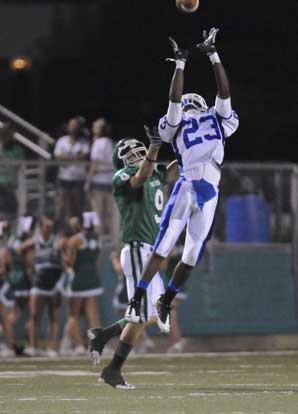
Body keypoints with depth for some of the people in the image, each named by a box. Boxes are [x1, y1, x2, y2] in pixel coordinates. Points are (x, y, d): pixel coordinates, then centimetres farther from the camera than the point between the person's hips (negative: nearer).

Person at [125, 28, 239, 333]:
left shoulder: (217, 120, 21)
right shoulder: (176, 125, 14)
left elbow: (224, 92, 11)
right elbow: (174, 98, -1)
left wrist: (213, 55, 8)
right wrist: (180, 63, 0)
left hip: (210, 193, 3)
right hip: (187, 186, -3)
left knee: (192, 255, 7)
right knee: (162, 248, -8)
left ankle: (166, 303, 21)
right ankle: (136, 301, -3)